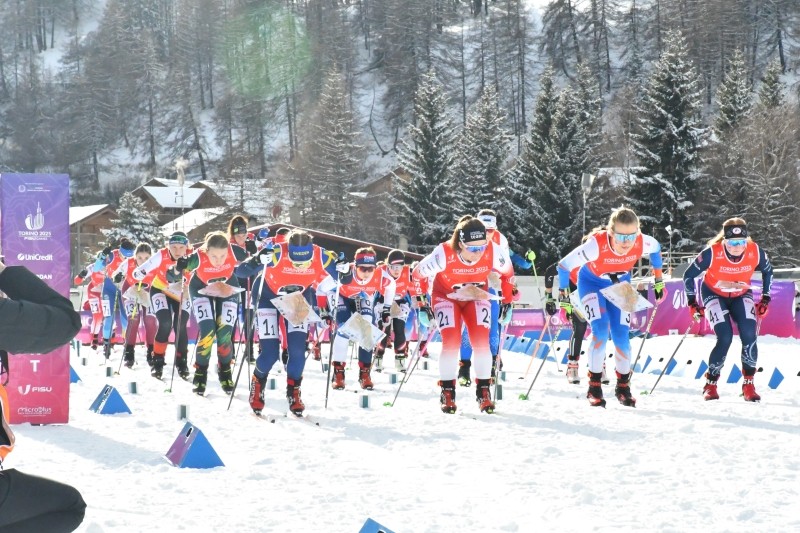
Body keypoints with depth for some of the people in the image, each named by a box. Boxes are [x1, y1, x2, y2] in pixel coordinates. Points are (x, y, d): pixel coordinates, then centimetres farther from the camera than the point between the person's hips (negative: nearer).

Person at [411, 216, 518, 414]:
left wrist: (508, 302, -2)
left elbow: (508, 273, -6)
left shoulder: (494, 252, -30)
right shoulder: (444, 254, -37)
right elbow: (419, 274, -17)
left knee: (482, 342, -12)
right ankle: (447, 393, -4)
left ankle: (483, 392, 1)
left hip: (477, 296, 2)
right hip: (446, 296, -2)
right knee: (451, 342, -17)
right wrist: (422, 304, -12)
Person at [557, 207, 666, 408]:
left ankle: (623, 386, 17)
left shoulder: (642, 243, -30)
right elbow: (564, 265, -28)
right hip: (592, 282, -3)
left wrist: (658, 279, 4)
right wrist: (563, 293, -18)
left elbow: (656, 248, -4)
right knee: (600, 329, -21)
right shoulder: (596, 244, -40)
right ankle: (594, 386, -8)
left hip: (620, 284, 3)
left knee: (621, 335, -3)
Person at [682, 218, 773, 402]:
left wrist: (765, 299, 0)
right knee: (725, 338, -20)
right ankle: (710, 384, -1)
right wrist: (692, 303, -11)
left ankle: (748, 384, -4)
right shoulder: (712, 253, -30)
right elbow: (689, 275, -14)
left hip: (741, 295, 3)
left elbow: (768, 271, 1)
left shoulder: (755, 252, -23)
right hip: (714, 294, -2)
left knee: (749, 336, -18)